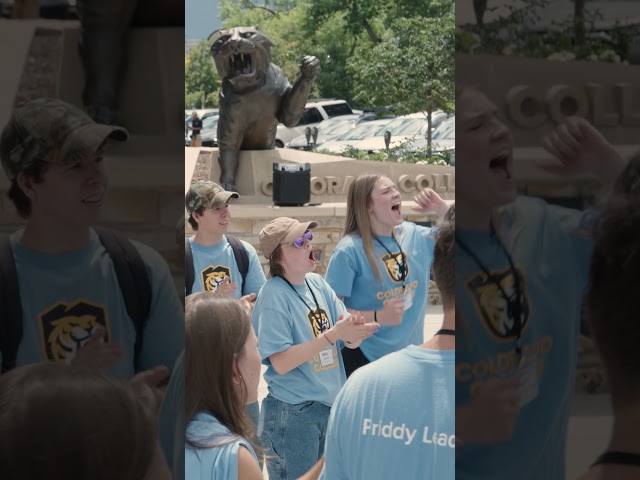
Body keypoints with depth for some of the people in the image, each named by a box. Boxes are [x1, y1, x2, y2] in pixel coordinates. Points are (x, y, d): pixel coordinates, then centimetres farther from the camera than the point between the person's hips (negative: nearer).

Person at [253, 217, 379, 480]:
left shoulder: (317, 283, 4)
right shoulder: (274, 294, -15)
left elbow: (350, 342, 5)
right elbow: (280, 362, -21)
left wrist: (354, 331, -19)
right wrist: (332, 335, -25)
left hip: (331, 406, 7)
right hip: (292, 414, -6)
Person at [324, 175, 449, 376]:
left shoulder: (415, 236, 3)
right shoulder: (350, 250, -16)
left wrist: (440, 207, -2)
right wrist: (378, 317, -28)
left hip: (409, 354, 6)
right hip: (364, 358, -6)